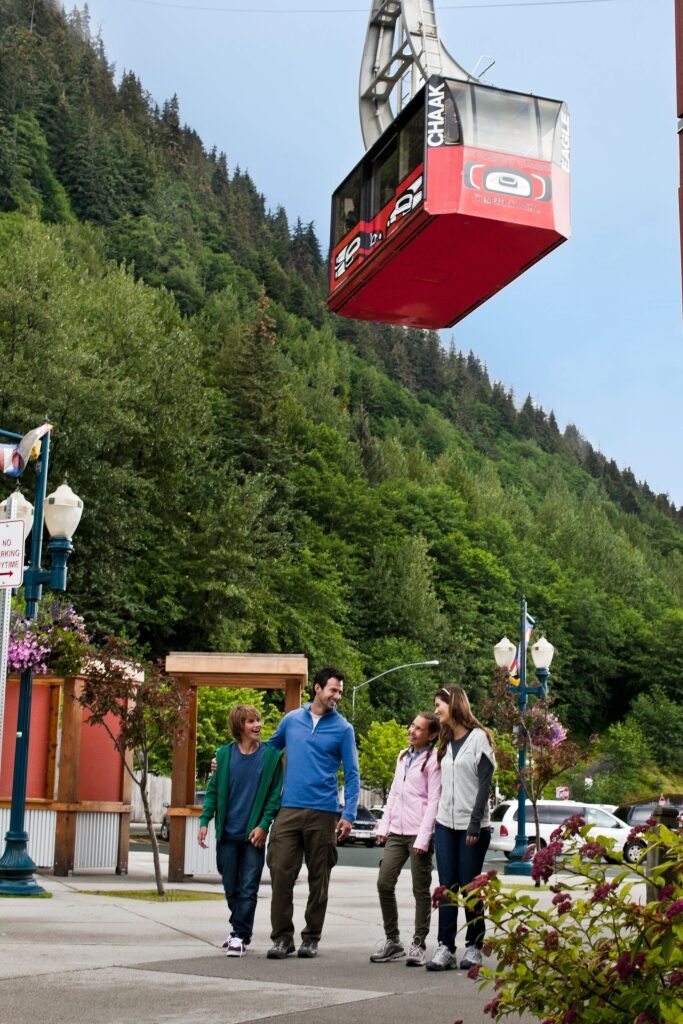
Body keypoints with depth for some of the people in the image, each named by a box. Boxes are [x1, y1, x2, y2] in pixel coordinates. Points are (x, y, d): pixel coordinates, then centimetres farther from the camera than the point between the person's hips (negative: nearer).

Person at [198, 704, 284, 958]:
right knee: (231, 887, 11)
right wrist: (204, 821, -4)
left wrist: (264, 825, -10)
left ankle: (240, 936, 4)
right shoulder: (224, 754, 2)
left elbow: (275, 794, -2)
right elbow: (212, 790, 5)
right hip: (227, 833, 2)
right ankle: (240, 930, 28)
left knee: (248, 889, -2)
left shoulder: (271, 756, -3)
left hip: (254, 834, -2)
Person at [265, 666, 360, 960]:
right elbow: (269, 749, 22)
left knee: (318, 878, 6)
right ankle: (282, 936, 5)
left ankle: (311, 938, 18)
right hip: (289, 810, 1)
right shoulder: (292, 719, 8)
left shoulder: (343, 728, 2)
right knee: (281, 873, -5)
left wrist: (349, 815, -9)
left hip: (324, 813, -1)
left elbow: (352, 774, 1)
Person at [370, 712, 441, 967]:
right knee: (384, 883, 1)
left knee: (420, 889, 2)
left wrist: (423, 838, -15)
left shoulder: (433, 761, -6)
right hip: (396, 831, 6)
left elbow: (433, 801, -10)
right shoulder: (403, 757, 16)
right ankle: (392, 941, 12)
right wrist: (384, 825, 11)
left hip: (418, 832, -6)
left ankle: (418, 945, 10)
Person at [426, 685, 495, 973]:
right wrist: (438, 815, 5)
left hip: (472, 826, -6)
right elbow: (444, 784, 15)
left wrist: (475, 824, -15)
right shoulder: (446, 742, 17)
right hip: (445, 824, 6)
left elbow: (484, 783, -10)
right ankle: (445, 948, 1)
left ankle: (474, 947, 10)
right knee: (447, 887, 1)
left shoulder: (478, 738, -5)